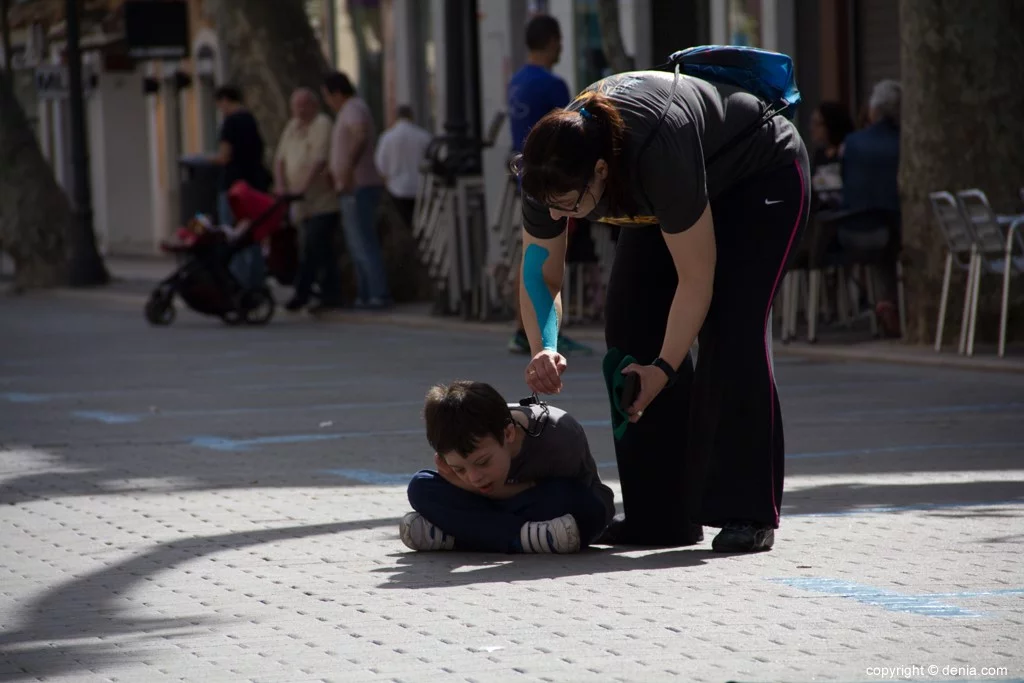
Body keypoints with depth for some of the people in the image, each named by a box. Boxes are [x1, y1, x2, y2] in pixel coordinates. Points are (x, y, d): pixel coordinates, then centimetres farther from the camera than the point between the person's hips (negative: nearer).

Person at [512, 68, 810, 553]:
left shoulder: (657, 153, -44)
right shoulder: (553, 167, -24)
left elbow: (696, 281, -35)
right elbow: (539, 276, -12)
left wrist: (664, 369, -36)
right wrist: (544, 349, -30)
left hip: (763, 176, -7)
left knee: (730, 332, -23)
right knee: (631, 330, -6)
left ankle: (747, 513, -18)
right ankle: (662, 515, -1)